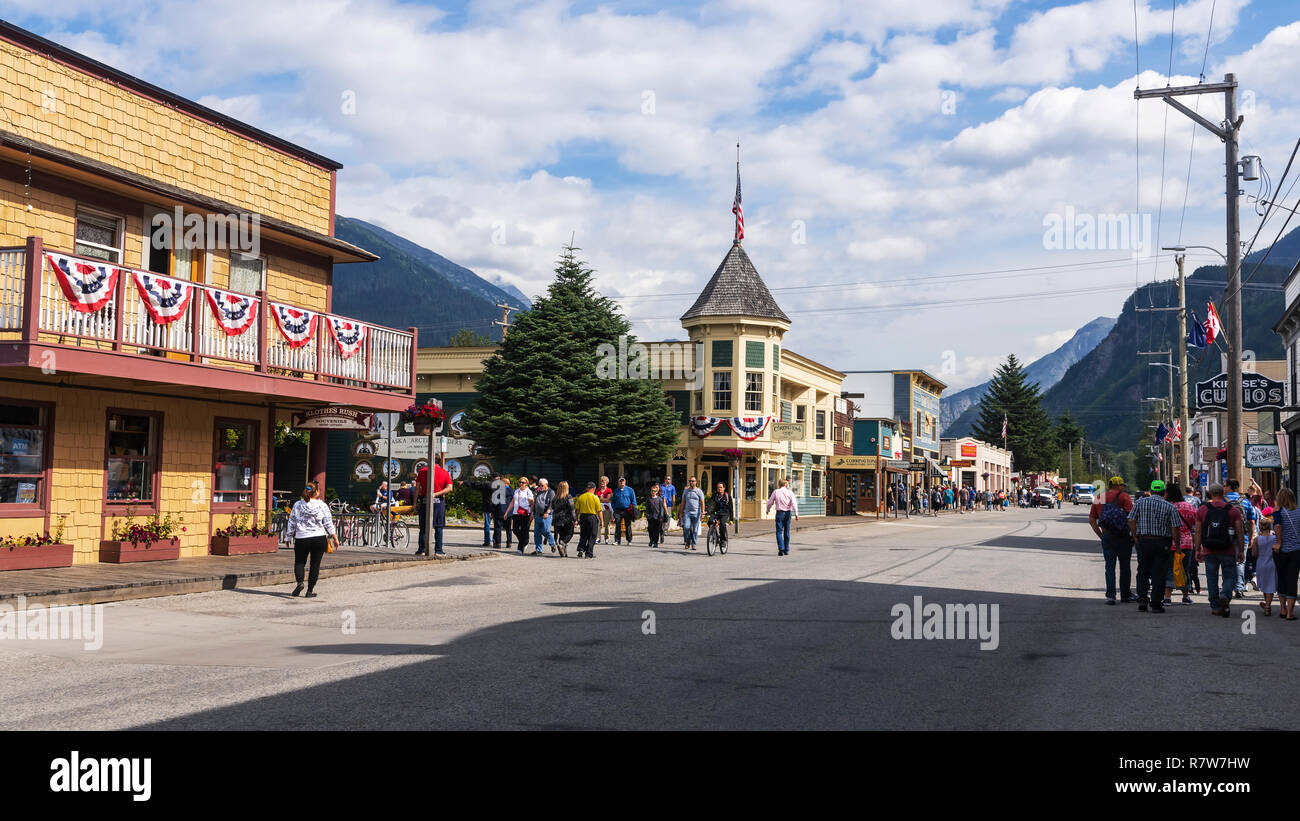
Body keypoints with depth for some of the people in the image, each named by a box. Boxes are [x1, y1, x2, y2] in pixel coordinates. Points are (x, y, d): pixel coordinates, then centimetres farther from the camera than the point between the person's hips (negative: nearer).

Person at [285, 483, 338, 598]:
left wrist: (288, 537, 13)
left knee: (299, 562, 14)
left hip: (301, 539, 0)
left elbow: (291, 523, 4)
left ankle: (299, 582, -11)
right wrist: (335, 538, 6)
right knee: (315, 564, 7)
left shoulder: (297, 505, 1)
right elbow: (328, 523, 0)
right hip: (319, 538, 0)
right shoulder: (322, 505, -1)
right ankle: (310, 591, 6)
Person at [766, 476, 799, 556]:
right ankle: (786, 550, 17)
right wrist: (796, 513, -13)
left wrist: (768, 509, 23)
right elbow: (794, 503, -9)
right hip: (788, 512, 3)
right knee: (787, 532, 12)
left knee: (779, 531, -1)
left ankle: (781, 548, -20)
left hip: (780, 512, -3)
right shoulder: (790, 492, 1)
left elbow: (770, 502, 4)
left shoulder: (776, 492, -3)